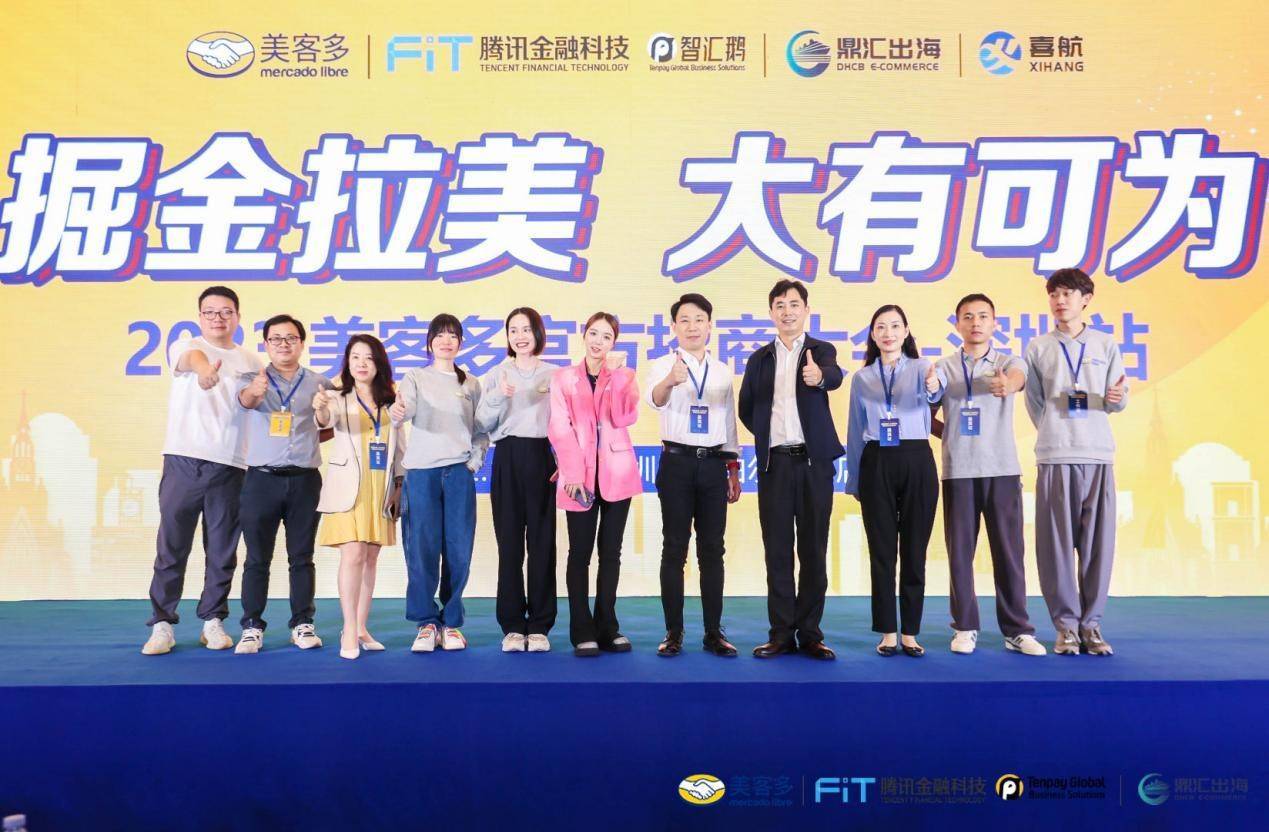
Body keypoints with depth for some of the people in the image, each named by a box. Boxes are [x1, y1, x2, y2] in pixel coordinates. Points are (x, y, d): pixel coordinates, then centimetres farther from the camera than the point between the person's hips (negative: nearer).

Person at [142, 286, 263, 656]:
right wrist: (204, 370, -44)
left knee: (222, 550, 6)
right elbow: (191, 357, -22)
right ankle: (162, 624, 9)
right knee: (172, 547, 0)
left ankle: (212, 621, 18)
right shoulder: (185, 346, 5)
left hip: (230, 467, 2)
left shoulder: (251, 362, 15)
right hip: (183, 461, -2)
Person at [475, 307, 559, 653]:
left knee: (542, 542, 0)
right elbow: (483, 424, 2)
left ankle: (539, 625, 8)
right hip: (507, 459, 0)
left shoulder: (554, 374, 9)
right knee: (509, 542, 0)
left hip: (542, 458, 0)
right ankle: (512, 625, 8)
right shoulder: (496, 374, 9)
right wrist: (498, 398, -14)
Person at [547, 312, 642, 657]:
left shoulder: (624, 375, 8)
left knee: (610, 551, 7)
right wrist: (573, 473, -11)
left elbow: (624, 418, -8)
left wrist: (615, 375, -14)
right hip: (580, 474, -1)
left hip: (616, 471, 2)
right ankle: (582, 632, 7)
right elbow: (560, 429, -3)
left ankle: (606, 628, 15)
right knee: (580, 552, 0)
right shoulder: (563, 378, 6)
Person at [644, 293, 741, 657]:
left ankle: (714, 632, 12)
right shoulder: (663, 365, -1)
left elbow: (730, 423, 15)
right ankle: (673, 632, 8)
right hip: (677, 461, -3)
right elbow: (654, 398, -24)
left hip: (714, 464, 3)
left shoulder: (723, 371, 11)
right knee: (674, 549, 1)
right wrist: (670, 381, -46)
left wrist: (733, 469, 11)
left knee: (712, 550, 6)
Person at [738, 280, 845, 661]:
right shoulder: (760, 358, 11)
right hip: (774, 462, 2)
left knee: (814, 548, 3)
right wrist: (765, 434, 6)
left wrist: (820, 376, -42)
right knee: (777, 549, 3)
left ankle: (809, 633, 11)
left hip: (814, 461, -2)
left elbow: (835, 375, -21)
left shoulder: (821, 350, 3)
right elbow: (746, 408, 18)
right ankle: (781, 633, 10)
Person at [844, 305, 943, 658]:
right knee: (882, 552, 3)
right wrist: (854, 481, 11)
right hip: (877, 464, 1)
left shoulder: (921, 367, 3)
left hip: (916, 461, -1)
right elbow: (855, 432, 12)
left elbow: (933, 391, -21)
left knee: (914, 551, 3)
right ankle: (887, 632, 12)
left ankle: (910, 633, 13)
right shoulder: (862, 377, 10)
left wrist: (933, 386, -46)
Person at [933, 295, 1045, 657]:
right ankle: (965, 627, 14)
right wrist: (950, 433, -8)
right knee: (960, 551, 3)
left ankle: (1017, 630, 11)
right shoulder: (943, 368, 8)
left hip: (1002, 469, 0)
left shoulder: (1009, 362, 5)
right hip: (959, 471, 1)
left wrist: (1006, 384, -42)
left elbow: (1016, 379, -19)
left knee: (1009, 550, 2)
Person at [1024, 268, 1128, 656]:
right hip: (1054, 456, -1)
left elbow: (1118, 402, 8)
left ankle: (1091, 623, 11)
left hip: (1098, 454, 1)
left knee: (1098, 543, 1)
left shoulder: (1106, 344, 11)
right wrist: (1055, 434, 7)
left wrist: (1117, 398, -13)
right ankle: (1066, 624, 8)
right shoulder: (1038, 348, 8)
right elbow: (1034, 403, 11)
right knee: (1056, 544, -2)